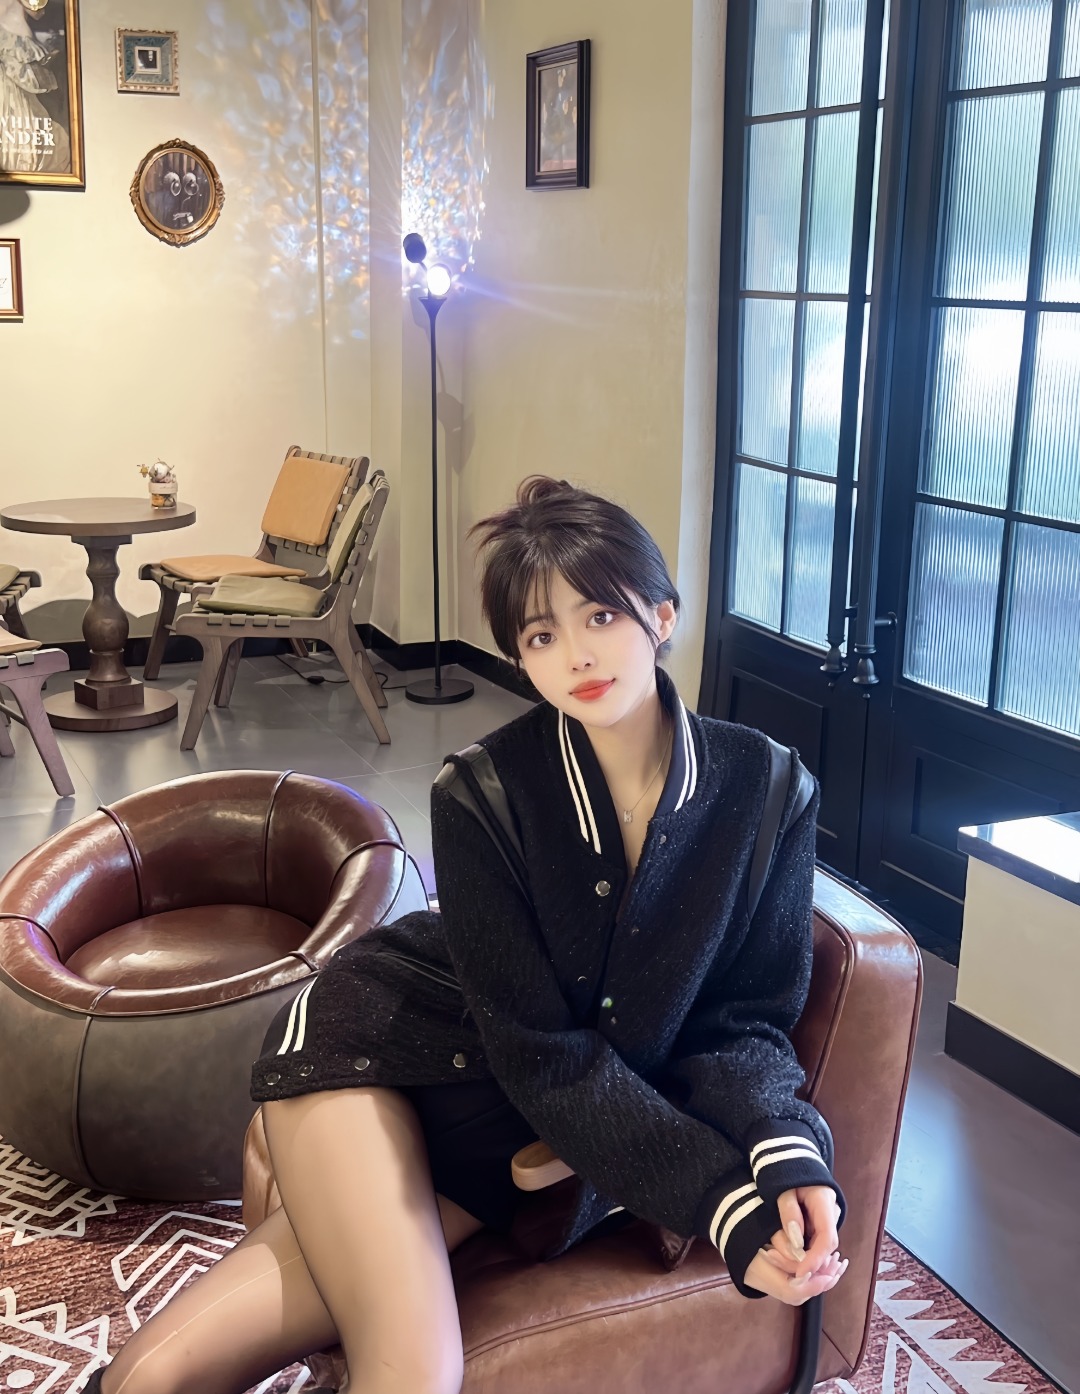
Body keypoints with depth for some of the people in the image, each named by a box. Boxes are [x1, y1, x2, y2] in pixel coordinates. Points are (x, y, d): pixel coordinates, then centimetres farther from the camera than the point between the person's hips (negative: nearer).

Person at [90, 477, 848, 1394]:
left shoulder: (766, 790, -11)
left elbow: (744, 1020, -5)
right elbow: (545, 1054, -17)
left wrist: (789, 1163, -25)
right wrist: (726, 1205, -24)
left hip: (497, 1141, 2)